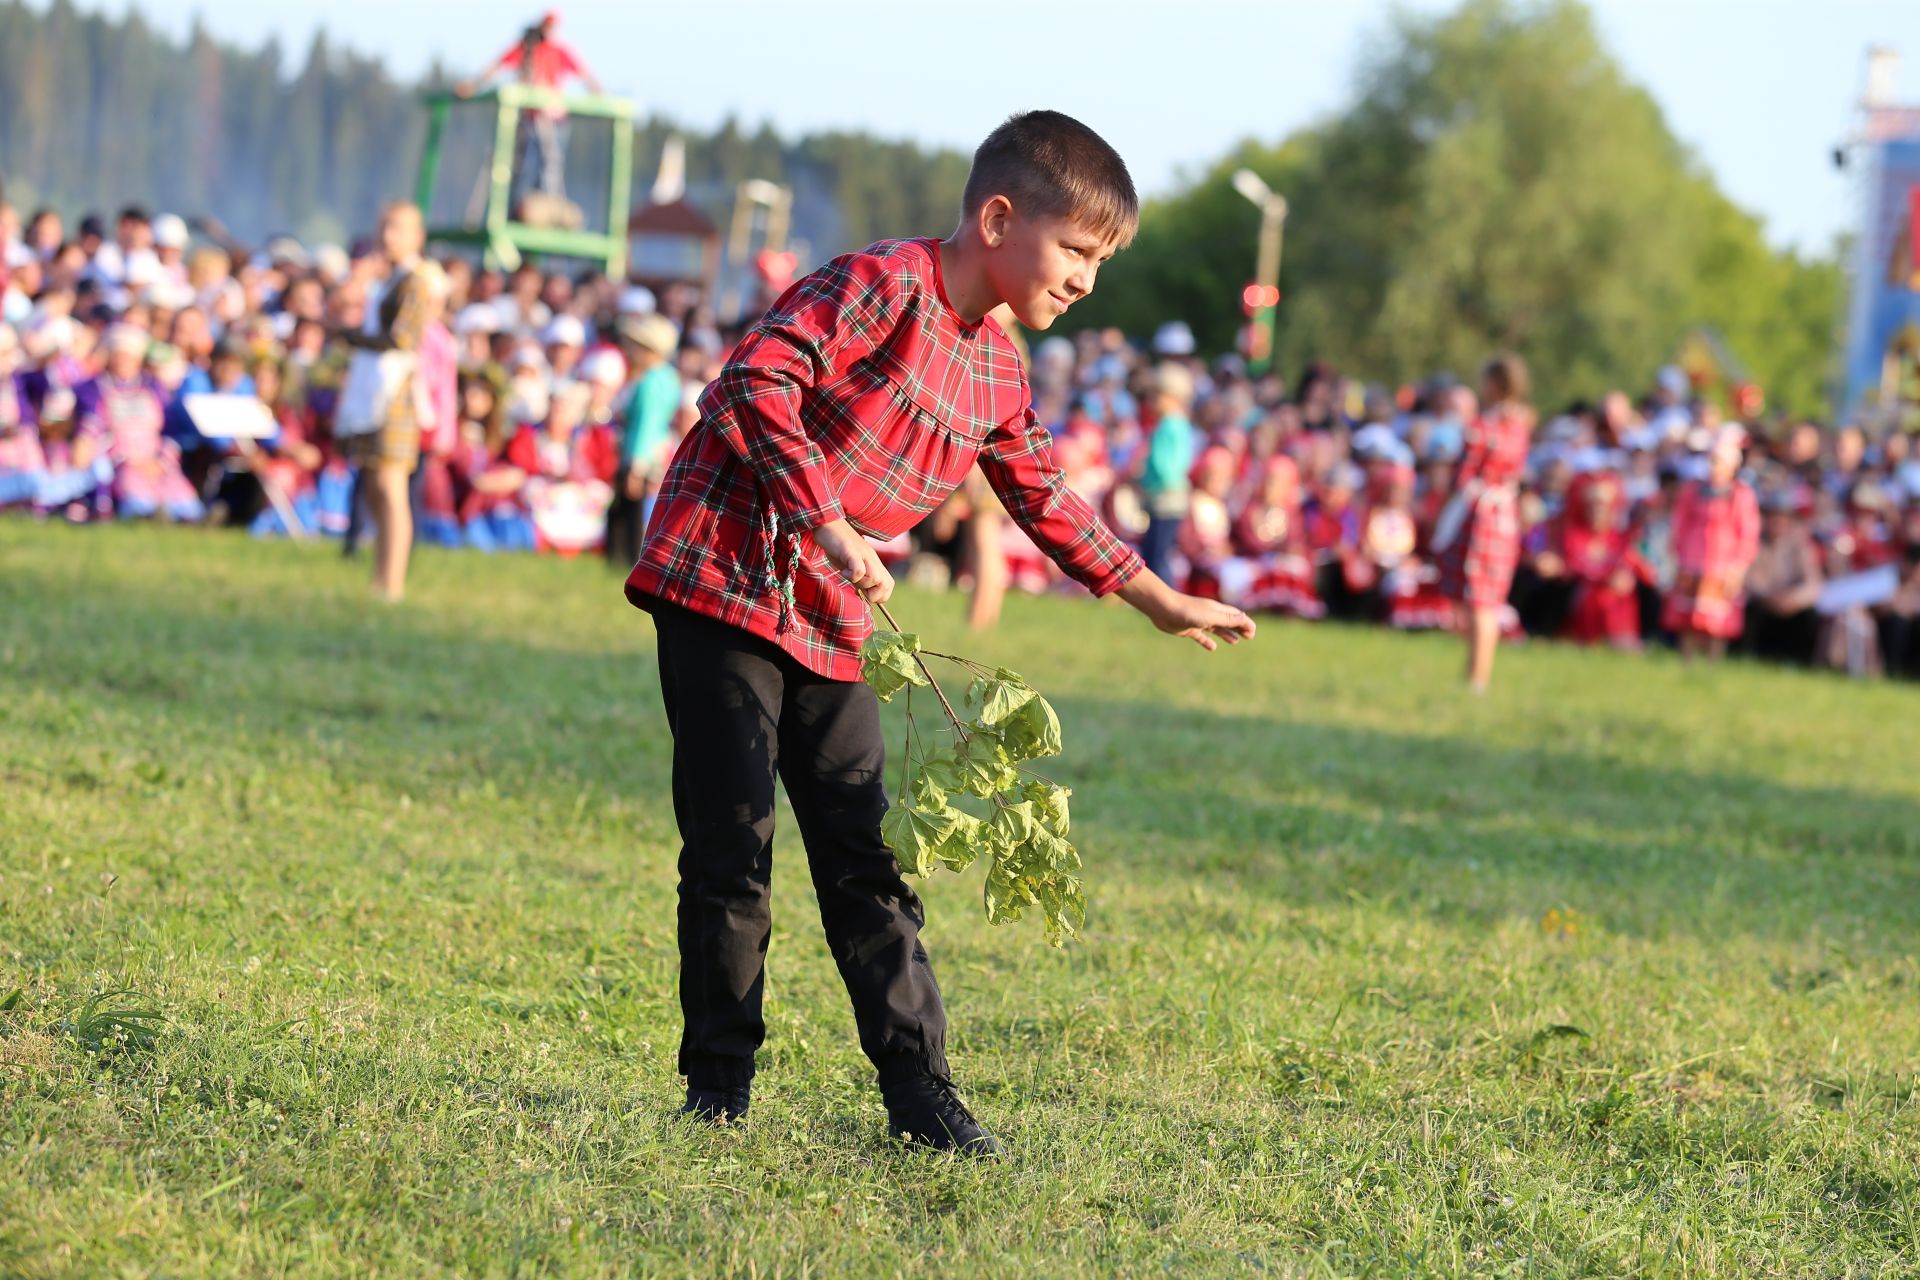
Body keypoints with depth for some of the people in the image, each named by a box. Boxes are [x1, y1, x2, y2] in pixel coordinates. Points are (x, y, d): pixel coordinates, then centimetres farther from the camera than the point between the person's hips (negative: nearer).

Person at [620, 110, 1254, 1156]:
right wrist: (829, 525, -29)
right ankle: (718, 1085, 7)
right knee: (731, 849, -4)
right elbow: (758, 380, -27)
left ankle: (919, 1092, 6)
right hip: (725, 577, -8)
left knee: (866, 854, 5)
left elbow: (1043, 499, 25)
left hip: (830, 624, 8)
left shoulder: (998, 373, 11)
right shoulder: (883, 287, -16)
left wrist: (1160, 601, 25)